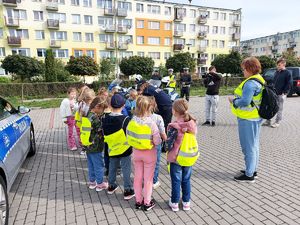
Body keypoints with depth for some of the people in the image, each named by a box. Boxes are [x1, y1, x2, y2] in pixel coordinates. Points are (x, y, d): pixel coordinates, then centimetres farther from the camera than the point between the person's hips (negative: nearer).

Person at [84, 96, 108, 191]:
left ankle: (92, 182, 36)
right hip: (96, 147, -8)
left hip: (88, 146, 8)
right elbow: (101, 132, -19)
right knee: (99, 166, 9)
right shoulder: (95, 118, -24)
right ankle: (100, 184, 23)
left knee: (91, 165, 21)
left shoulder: (88, 115, 1)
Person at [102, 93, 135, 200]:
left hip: (112, 148, 5)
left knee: (112, 168, 22)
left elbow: (104, 135, 4)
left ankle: (111, 187, 38)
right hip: (125, 149, -4)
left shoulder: (105, 119, -5)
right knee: (126, 170, 7)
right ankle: (128, 191, 17)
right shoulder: (125, 119, -20)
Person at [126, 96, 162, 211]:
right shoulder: (151, 123, -23)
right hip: (149, 153, -3)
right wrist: (155, 141, 1)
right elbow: (157, 142, -20)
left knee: (138, 177, 19)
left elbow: (129, 138, -4)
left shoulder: (132, 122, -12)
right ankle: (147, 203, 29)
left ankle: (138, 201, 34)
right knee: (148, 179, 14)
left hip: (136, 152, 3)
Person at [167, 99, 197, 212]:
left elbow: (170, 143, -15)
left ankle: (174, 203, 26)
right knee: (186, 180, 19)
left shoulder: (173, 126, -20)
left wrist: (169, 156, -1)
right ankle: (186, 202, 32)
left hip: (176, 158, -4)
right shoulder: (192, 123, -7)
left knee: (176, 181, 12)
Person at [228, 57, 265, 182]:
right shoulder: (259, 80, 11)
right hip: (255, 117, 10)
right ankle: (253, 170, 34)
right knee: (254, 145, 19)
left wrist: (233, 100, -10)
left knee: (248, 147, 0)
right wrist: (236, 99, 9)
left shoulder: (250, 83, -21)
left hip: (247, 119, -10)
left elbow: (244, 102, -26)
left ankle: (249, 175, 13)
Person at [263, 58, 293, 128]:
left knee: (279, 109, 4)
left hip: (281, 94, -6)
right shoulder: (277, 72, 11)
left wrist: (284, 92, -13)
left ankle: (277, 122, 14)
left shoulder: (287, 73, -7)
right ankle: (268, 121, 17)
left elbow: (290, 84, -9)